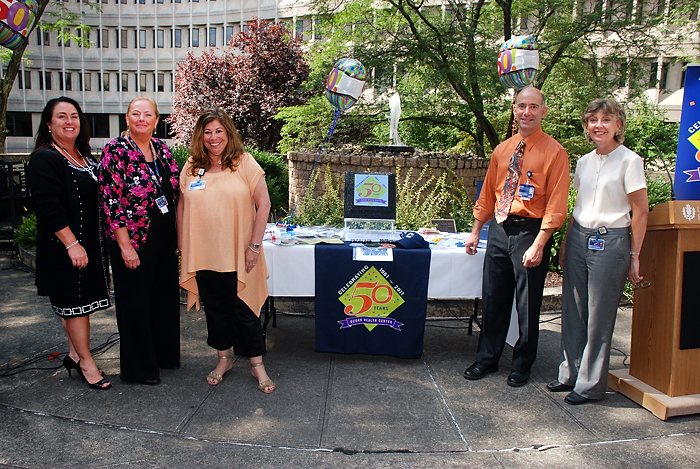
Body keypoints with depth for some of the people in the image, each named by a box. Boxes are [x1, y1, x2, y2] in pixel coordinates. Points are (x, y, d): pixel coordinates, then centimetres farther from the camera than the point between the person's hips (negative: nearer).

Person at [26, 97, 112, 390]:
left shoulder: (84, 157, 13)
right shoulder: (44, 159, -12)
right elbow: (49, 208, -19)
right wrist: (72, 244, -22)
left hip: (90, 244, 8)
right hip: (65, 247, -8)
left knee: (79, 303, 16)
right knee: (75, 301, 1)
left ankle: (74, 354, 29)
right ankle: (85, 361, 13)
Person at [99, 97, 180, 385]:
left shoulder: (161, 150, 8)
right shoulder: (116, 150, -10)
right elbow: (111, 201, -14)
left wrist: (177, 235, 12)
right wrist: (125, 245, -17)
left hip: (165, 240, 6)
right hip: (133, 242, -6)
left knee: (165, 297, 16)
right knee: (135, 302, 6)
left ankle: (165, 354, 35)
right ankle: (138, 368, 23)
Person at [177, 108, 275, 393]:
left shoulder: (244, 163, -5)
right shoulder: (191, 168, 6)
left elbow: (263, 204, -7)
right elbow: (182, 207, 13)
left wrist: (254, 245, -11)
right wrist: (182, 244, 8)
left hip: (237, 255, -3)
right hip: (203, 255, 4)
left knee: (244, 310, 5)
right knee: (215, 308, 14)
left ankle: (257, 365, 21)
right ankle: (224, 358, 33)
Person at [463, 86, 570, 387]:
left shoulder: (554, 153, -6)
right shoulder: (502, 150, 11)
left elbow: (555, 205, -11)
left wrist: (538, 245, -18)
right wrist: (476, 232, 14)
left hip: (530, 230, -5)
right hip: (499, 228, 5)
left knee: (527, 304, 6)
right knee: (493, 298, 12)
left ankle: (522, 365, 25)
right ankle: (487, 359, 28)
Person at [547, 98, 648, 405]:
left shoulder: (629, 161, -6)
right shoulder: (584, 162, 12)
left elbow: (641, 211, -6)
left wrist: (634, 256, -7)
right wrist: (566, 243, 14)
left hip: (610, 242, -6)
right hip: (579, 238, 6)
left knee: (599, 317, 1)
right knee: (573, 311, 10)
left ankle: (591, 385, 14)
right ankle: (570, 374, 24)